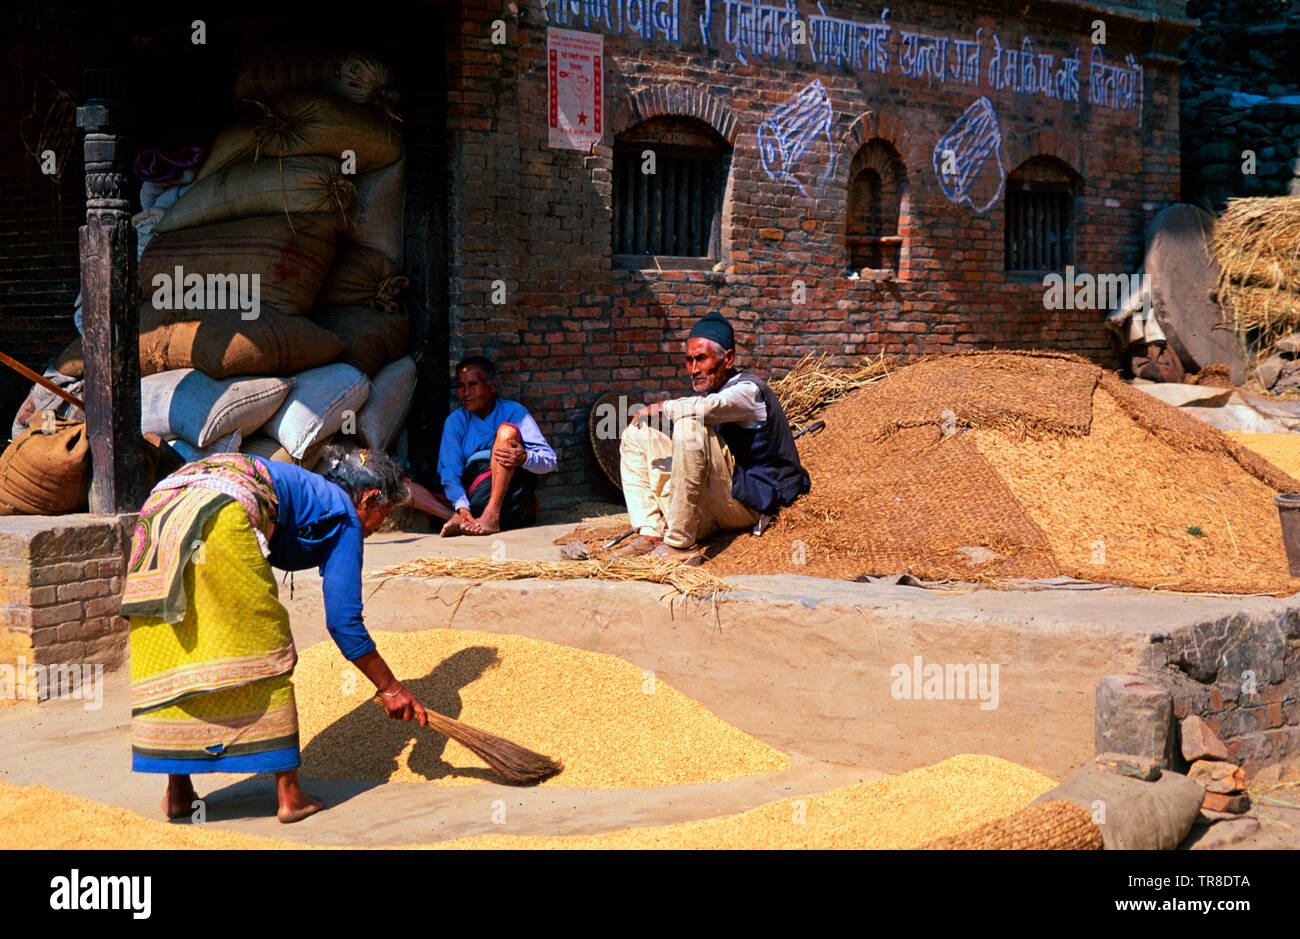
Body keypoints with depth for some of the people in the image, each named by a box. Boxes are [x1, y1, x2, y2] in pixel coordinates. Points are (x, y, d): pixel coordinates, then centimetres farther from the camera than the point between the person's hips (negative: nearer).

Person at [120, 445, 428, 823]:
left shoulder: (304, 487, 36)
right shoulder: (343, 515, 15)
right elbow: (343, 620, 10)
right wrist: (390, 689, 19)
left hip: (158, 512, 8)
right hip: (221, 519, -8)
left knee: (167, 654, 14)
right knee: (263, 648, 5)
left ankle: (177, 792, 18)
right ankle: (289, 795, 9)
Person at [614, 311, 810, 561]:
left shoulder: (748, 389, -11)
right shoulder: (710, 390, 16)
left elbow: (706, 408, -32)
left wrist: (659, 409, -17)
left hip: (747, 500, -9)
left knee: (690, 426, -31)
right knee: (635, 435, 7)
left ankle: (679, 545, -29)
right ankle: (650, 535, -12)